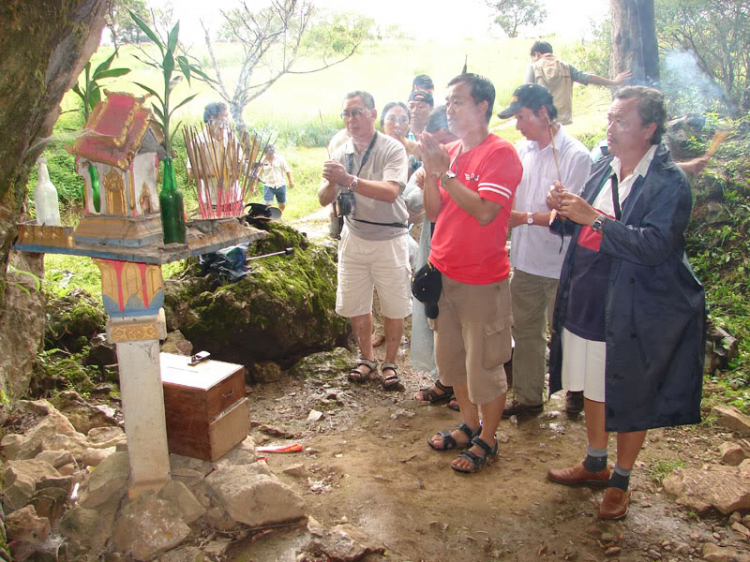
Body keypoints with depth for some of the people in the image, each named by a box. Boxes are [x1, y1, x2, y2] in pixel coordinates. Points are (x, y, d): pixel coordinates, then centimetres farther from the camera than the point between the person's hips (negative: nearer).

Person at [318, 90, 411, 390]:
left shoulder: (392, 149, -12)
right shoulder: (341, 153, 3)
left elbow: (390, 192, -28)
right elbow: (324, 199, 0)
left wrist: (349, 180, -37)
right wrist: (331, 183, -23)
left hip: (389, 239, -4)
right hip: (353, 238, 4)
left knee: (393, 307, 6)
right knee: (355, 304, 13)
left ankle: (390, 363, 25)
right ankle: (366, 358, 33)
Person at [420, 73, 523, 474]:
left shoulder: (501, 154, -13)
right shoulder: (451, 152, 9)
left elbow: (485, 211, -25)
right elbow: (433, 212, 6)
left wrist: (444, 172, -22)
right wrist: (430, 169, -7)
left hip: (482, 279, -8)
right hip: (443, 272, 8)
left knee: (484, 365, 5)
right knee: (451, 358, 18)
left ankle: (487, 441, 23)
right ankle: (469, 425, 37)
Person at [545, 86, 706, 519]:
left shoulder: (669, 182, -14)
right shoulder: (605, 168, 7)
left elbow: (655, 245, -27)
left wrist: (593, 217, -28)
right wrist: (566, 211, -6)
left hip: (633, 314, -7)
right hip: (587, 302, 7)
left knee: (630, 402, 9)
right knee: (594, 388, 20)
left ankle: (621, 482, 30)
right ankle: (596, 464, 41)